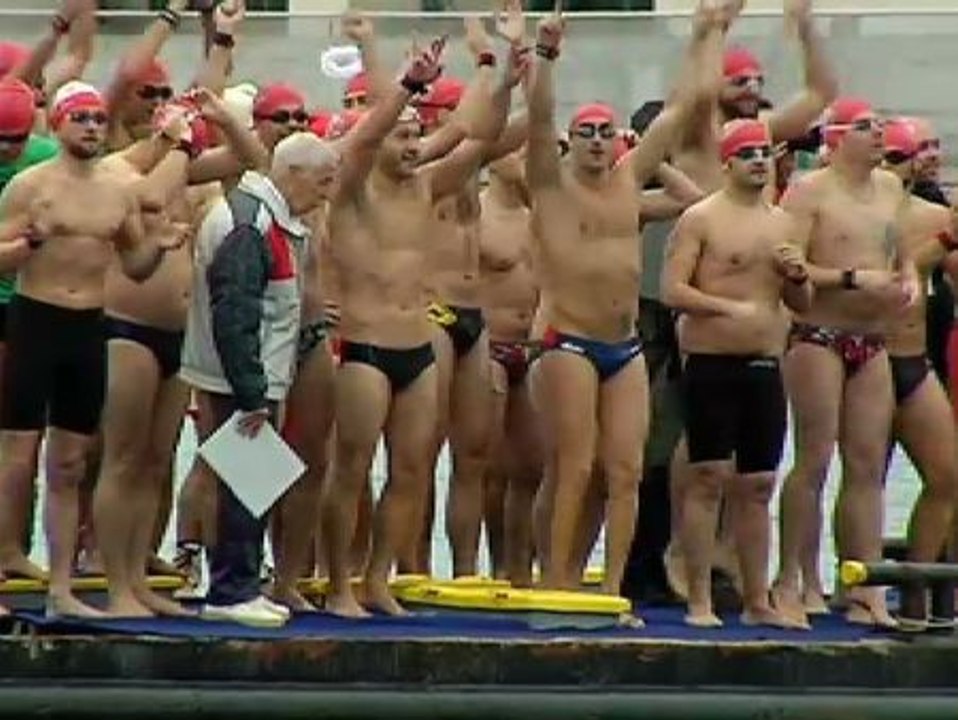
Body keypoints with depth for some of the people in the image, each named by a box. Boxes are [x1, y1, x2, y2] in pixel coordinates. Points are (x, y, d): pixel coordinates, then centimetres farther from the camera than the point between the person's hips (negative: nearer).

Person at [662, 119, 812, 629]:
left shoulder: (780, 223, 15)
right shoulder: (701, 218, -4)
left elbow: (802, 305, 21)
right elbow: (671, 290, -13)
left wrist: (798, 277, 0)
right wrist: (729, 307, -22)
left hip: (765, 367, 6)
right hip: (711, 363, -6)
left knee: (758, 485, 8)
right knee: (708, 478, -6)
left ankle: (757, 602, 14)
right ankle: (700, 601, -4)